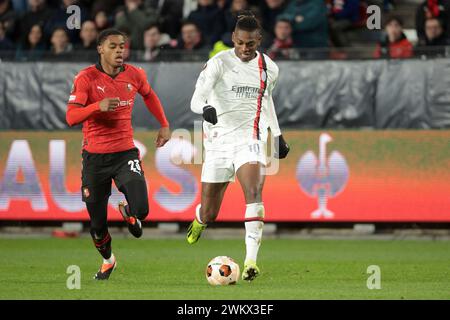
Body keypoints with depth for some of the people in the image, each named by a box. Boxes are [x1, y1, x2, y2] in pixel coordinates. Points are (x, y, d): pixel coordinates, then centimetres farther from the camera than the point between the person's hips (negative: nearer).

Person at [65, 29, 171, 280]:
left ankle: (127, 211, 21)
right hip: (95, 156, -1)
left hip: (126, 153, 1)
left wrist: (164, 125, 20)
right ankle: (108, 260, 36)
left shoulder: (135, 75, 0)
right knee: (97, 222, 5)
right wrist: (98, 106, -32)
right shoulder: (86, 78, -10)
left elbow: (149, 95, 23)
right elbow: (71, 117, -17)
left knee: (140, 211, -18)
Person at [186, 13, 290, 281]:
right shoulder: (219, 63, -9)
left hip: (250, 140, 1)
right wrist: (206, 108, -44)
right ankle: (199, 220, 46)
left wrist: (278, 134, 25)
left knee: (254, 192, -27)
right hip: (219, 141, -1)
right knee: (209, 213, 6)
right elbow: (196, 99, -21)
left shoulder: (269, 69, 5)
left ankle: (251, 260, -31)